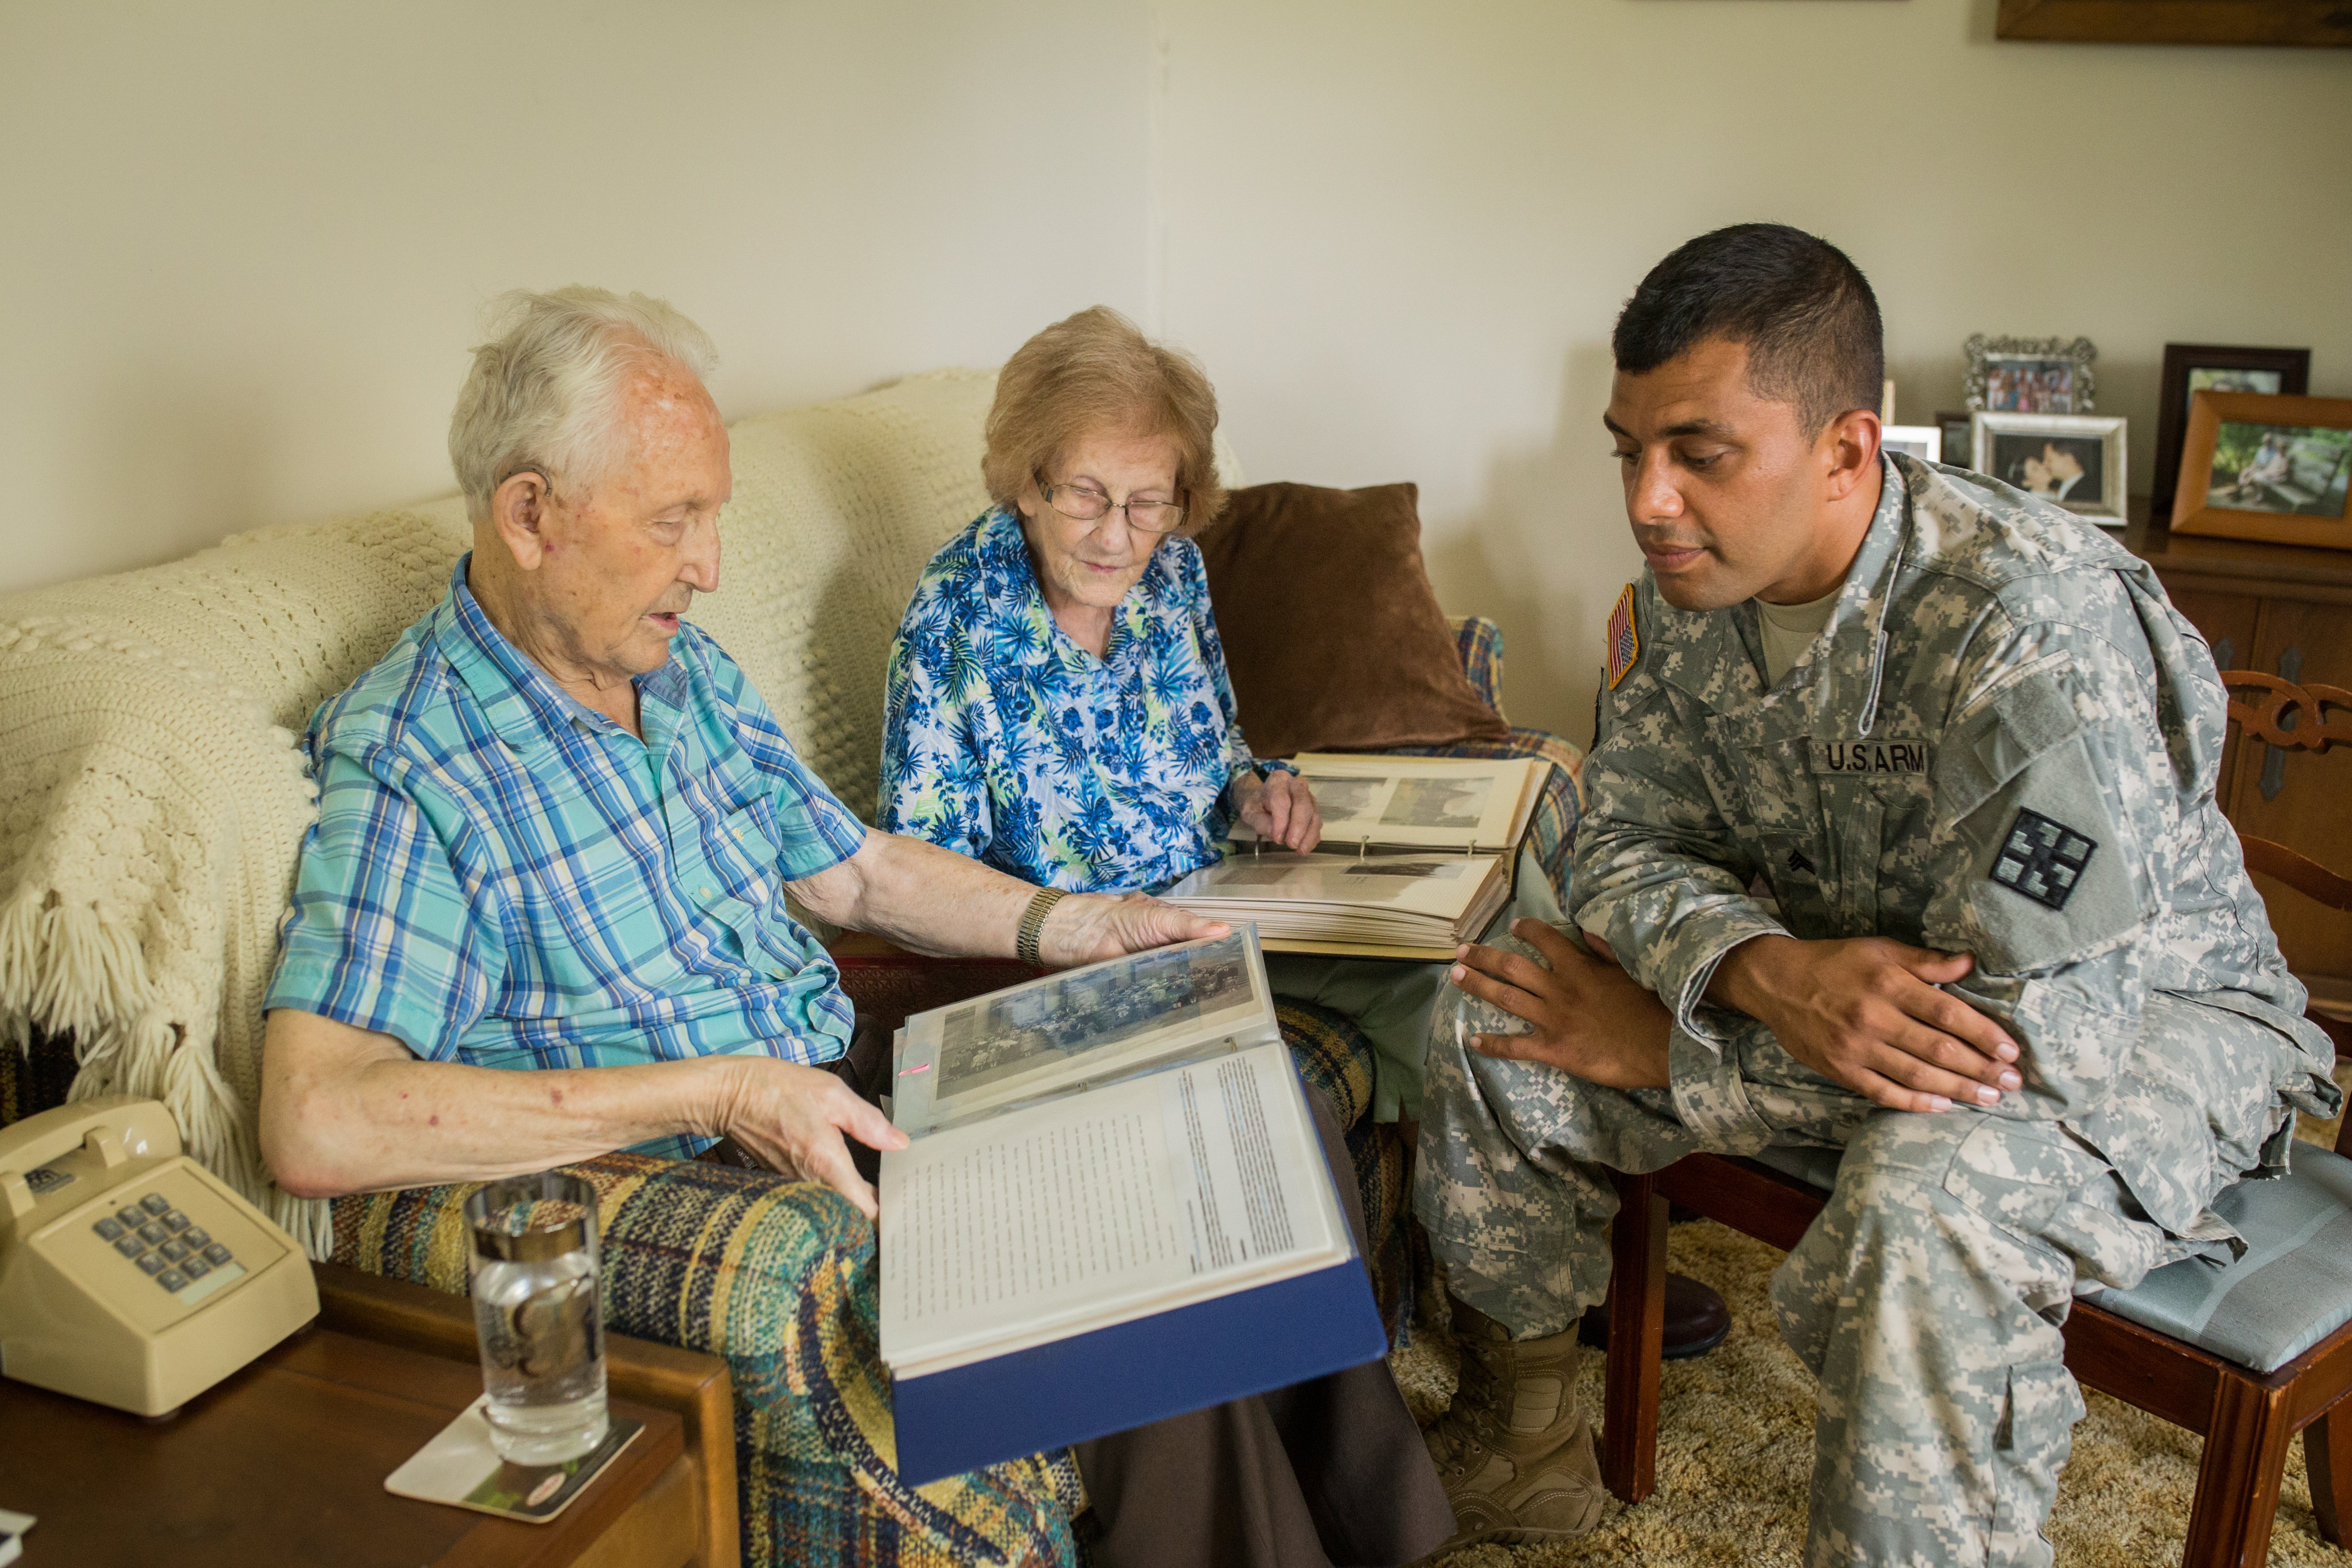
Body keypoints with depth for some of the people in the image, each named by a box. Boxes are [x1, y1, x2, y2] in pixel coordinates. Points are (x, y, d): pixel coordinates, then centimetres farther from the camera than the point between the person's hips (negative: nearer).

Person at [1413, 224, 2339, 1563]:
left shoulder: (2035, 627, -32)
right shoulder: (1687, 588, -9)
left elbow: (2035, 1029, -33)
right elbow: (1629, 849, -3)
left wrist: (1666, 1049, -25)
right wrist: (1768, 972, -28)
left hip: (2144, 1003, -6)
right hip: (1829, 966, 7)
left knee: (1927, 1206, -40)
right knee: (1491, 1045, -8)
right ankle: (1525, 1452, 15)